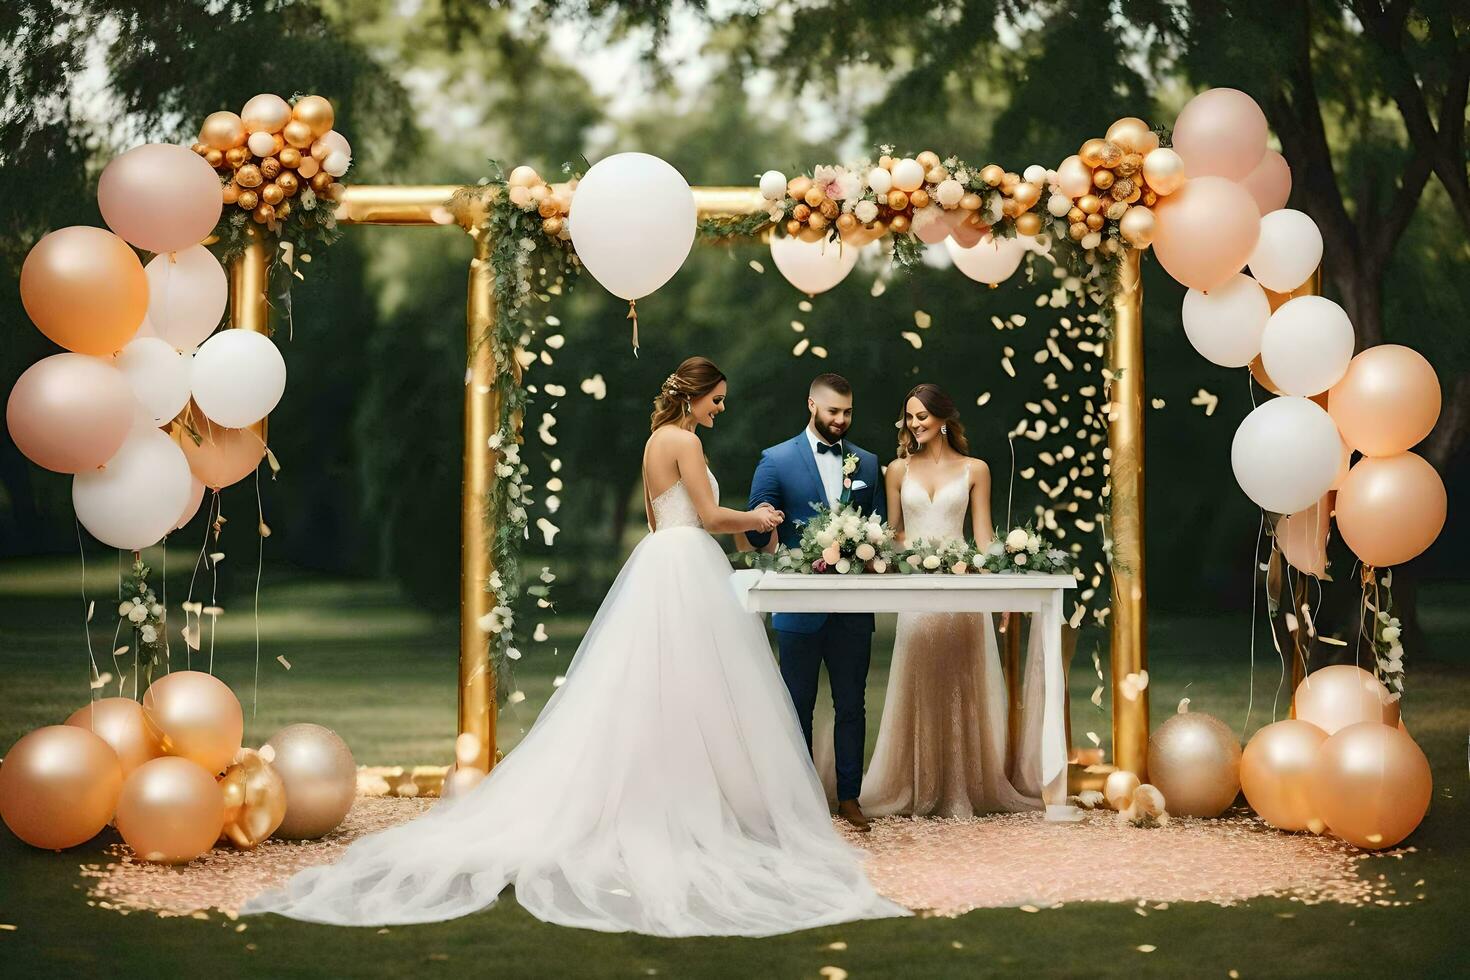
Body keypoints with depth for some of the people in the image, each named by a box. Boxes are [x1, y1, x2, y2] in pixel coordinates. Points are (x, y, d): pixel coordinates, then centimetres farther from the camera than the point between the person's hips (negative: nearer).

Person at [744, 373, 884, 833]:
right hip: (800, 604, -2)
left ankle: (849, 796, 13)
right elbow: (756, 531, -2)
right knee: (798, 706, 5)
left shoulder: (867, 463, 11)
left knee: (851, 705, 6)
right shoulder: (777, 460, 0)